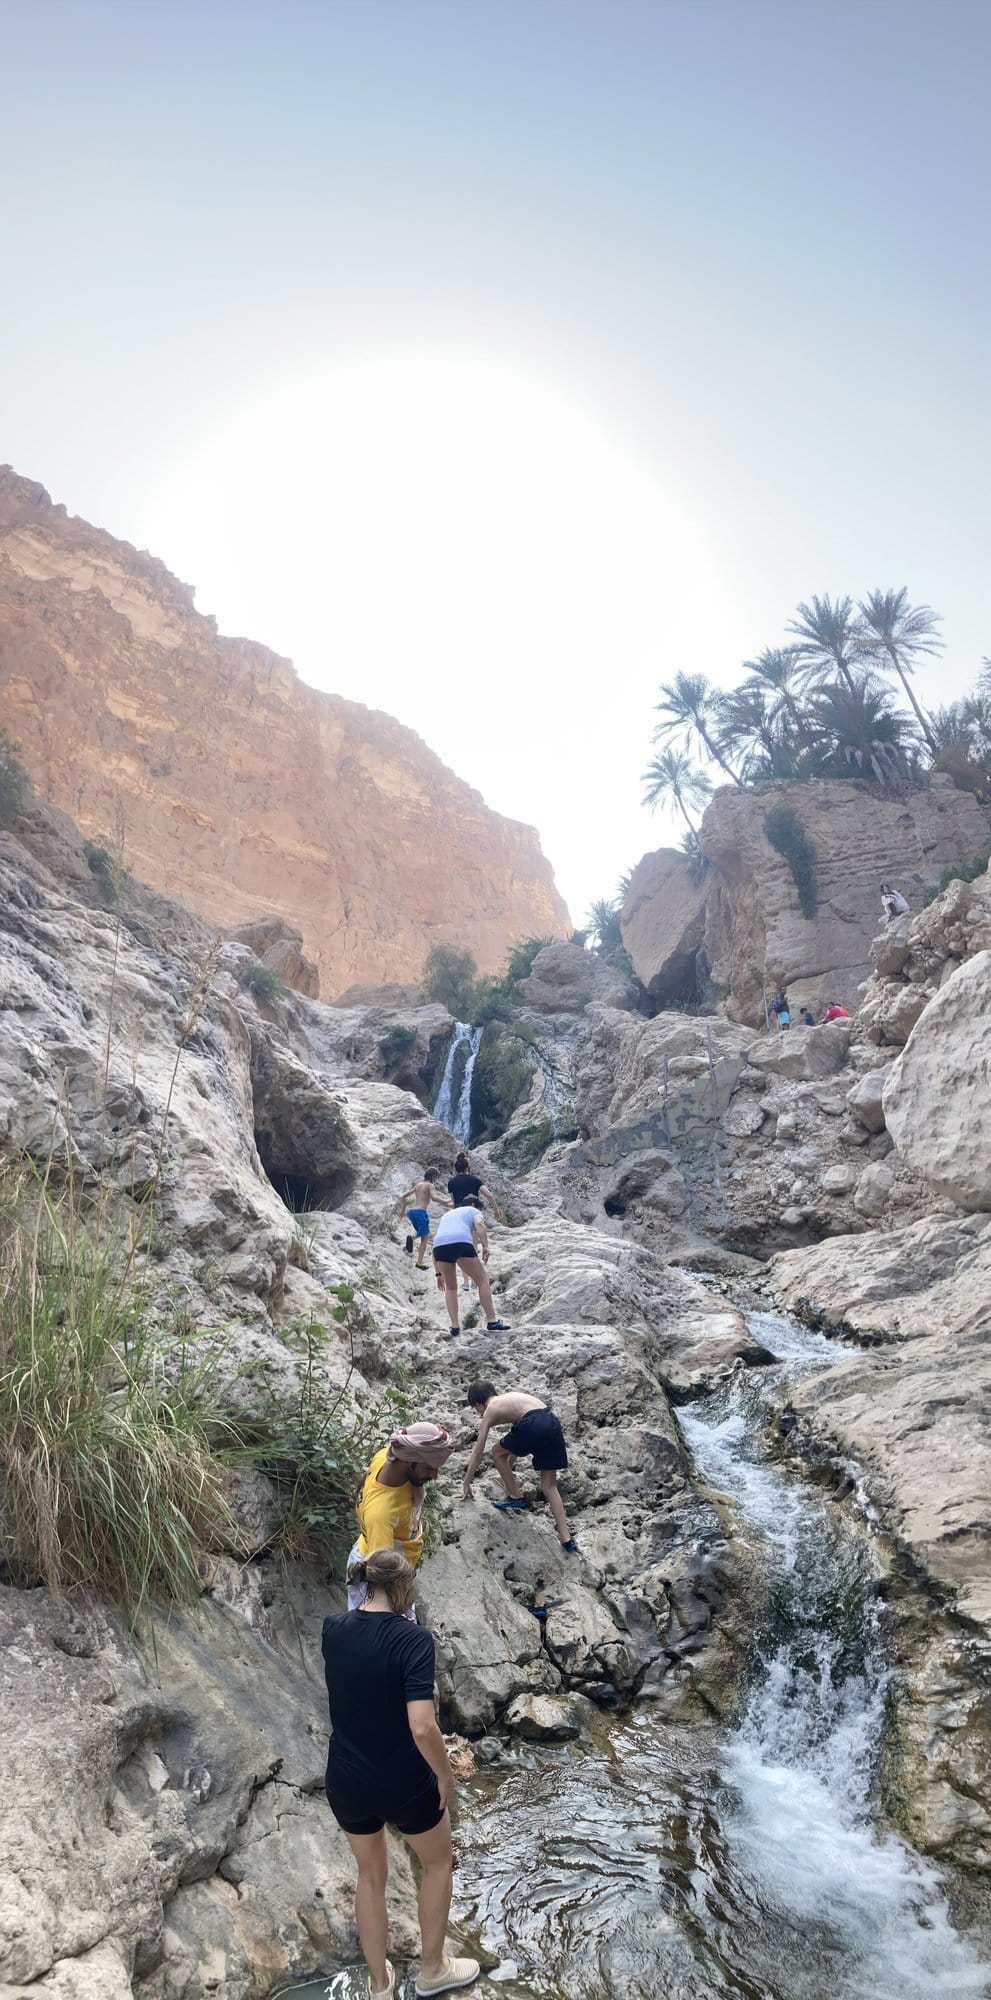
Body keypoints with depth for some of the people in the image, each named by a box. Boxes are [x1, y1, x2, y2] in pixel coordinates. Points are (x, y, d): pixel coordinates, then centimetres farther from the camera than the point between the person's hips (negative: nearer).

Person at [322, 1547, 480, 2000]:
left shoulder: (333, 1628, -7)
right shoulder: (412, 1637, -24)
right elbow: (422, 1727, -29)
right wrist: (445, 1776, -12)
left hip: (346, 1782, 4)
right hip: (404, 1785, -4)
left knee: (371, 1875, 30)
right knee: (437, 1862, 27)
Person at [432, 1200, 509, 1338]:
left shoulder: (446, 1215, 40)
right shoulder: (473, 1210, 28)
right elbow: (480, 1225, 1)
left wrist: (439, 1274, 37)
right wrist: (485, 1246, -8)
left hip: (439, 1245, 4)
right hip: (461, 1242, -4)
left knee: (450, 1288, 24)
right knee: (483, 1280, 12)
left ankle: (454, 1326, 15)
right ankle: (492, 1322, 11)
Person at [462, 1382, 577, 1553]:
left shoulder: (489, 1412, 16)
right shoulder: (511, 1397, 34)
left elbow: (477, 1453, 18)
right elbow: (516, 1441, 45)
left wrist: (466, 1484, 28)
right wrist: (508, 1468, 56)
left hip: (534, 1425, -7)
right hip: (553, 1423, 7)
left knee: (497, 1453, 20)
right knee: (549, 1486, 14)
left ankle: (516, 1497, 25)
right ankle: (567, 1540, 8)